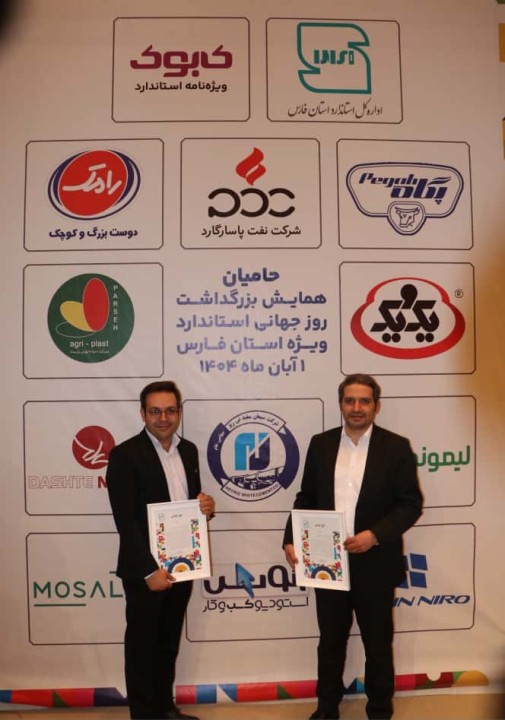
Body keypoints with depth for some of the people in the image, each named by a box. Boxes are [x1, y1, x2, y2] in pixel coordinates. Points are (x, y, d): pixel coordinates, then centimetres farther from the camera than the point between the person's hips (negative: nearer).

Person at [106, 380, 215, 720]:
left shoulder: (189, 450, 5)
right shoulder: (125, 454, -15)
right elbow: (125, 520, -17)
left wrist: (205, 506, -8)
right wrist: (149, 570, -20)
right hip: (145, 570, -6)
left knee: (169, 642, 20)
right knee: (143, 644, 11)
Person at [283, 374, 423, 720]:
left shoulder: (396, 446, -6)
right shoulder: (321, 444, 2)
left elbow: (411, 504, -8)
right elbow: (306, 498, 6)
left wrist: (375, 535, -20)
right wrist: (292, 540, -6)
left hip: (375, 564, -2)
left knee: (378, 644, 16)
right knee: (330, 642, 18)